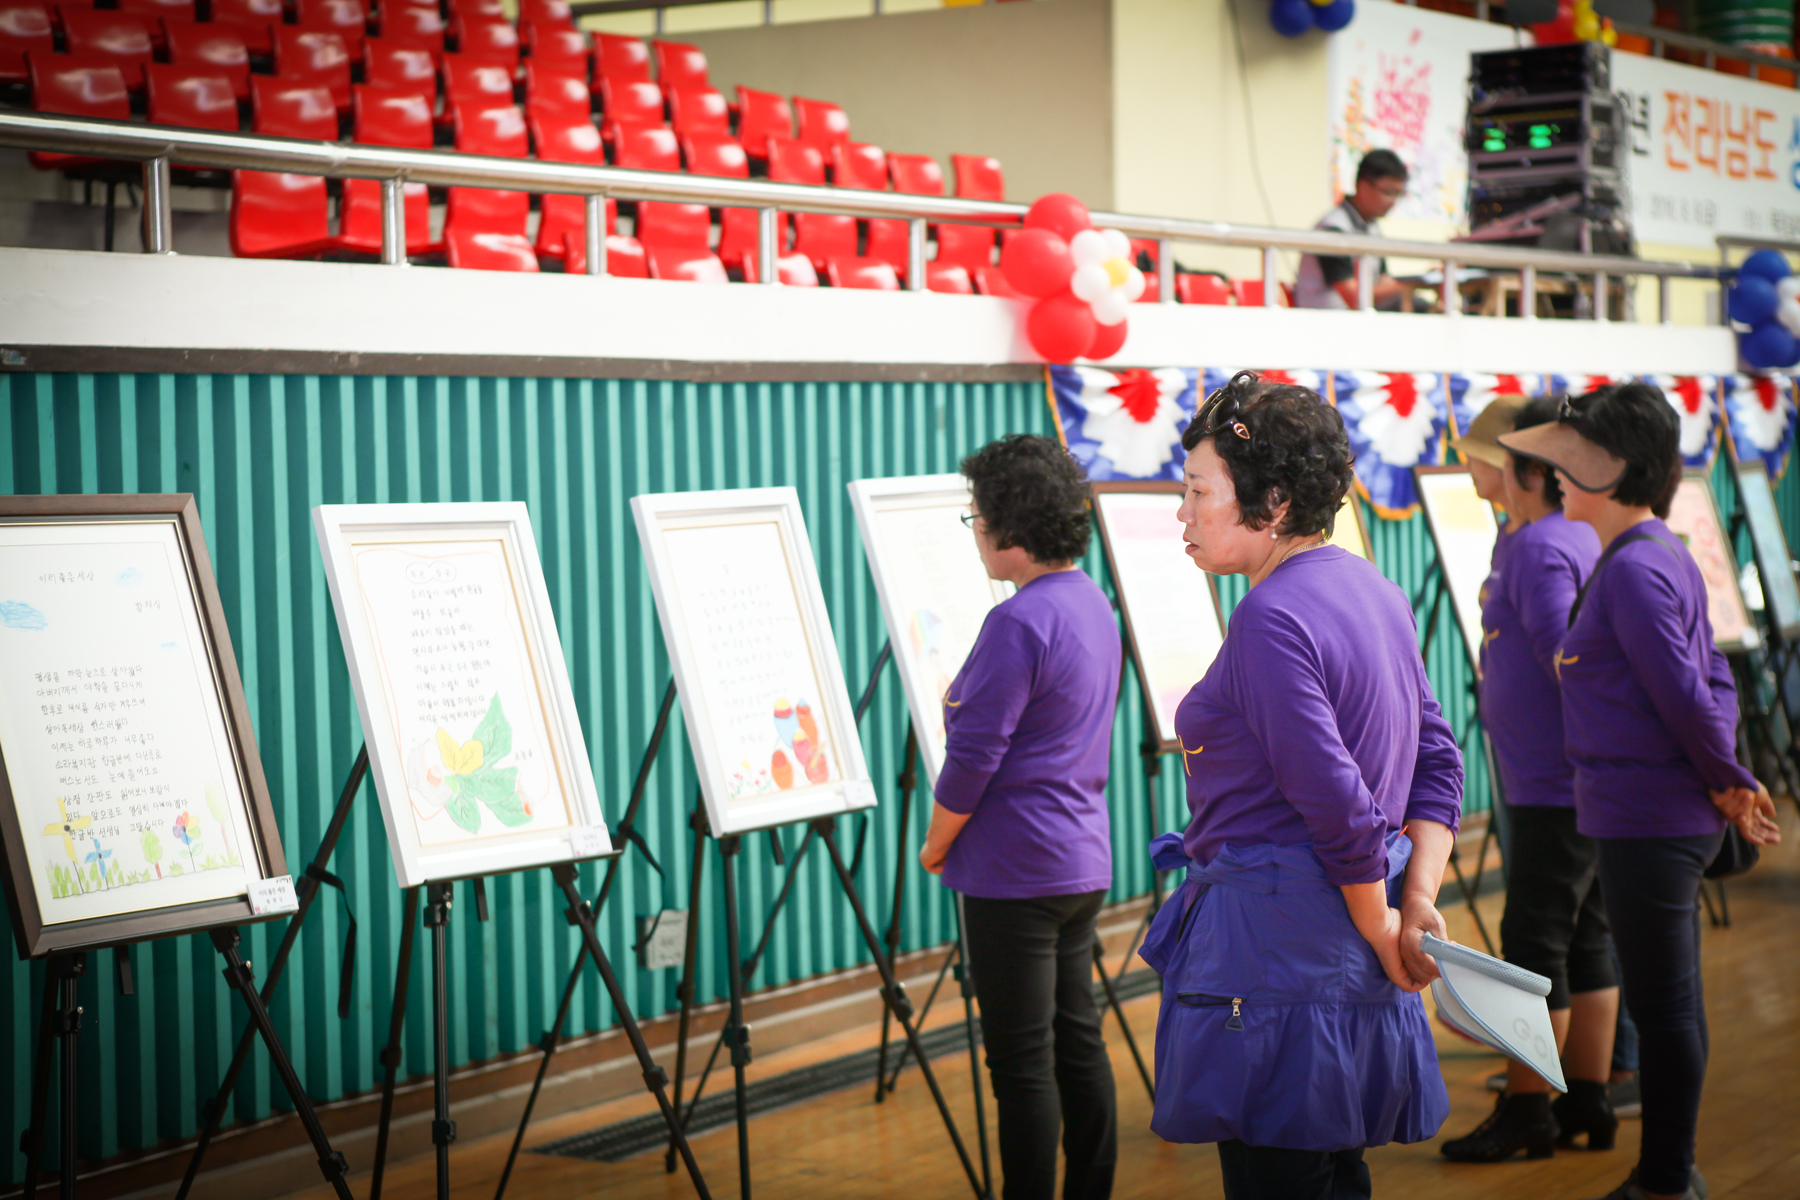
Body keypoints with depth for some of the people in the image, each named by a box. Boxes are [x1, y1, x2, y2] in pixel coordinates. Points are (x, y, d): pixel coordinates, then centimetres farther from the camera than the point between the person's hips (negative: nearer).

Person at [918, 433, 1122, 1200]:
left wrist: (935, 844, -4)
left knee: (1022, 1060, -2)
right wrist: (966, 698, 14)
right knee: (1078, 1041, 15)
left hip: (1016, 869, -9)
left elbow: (973, 756, -18)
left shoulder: (1018, 623, -20)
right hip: (1082, 860, 9)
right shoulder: (1093, 605, 9)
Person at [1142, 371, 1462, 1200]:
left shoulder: (1272, 619, -19)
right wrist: (1418, 904, 5)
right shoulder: (1369, 589, 11)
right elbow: (1437, 762, 13)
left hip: (1276, 943, -10)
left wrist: (1383, 931, -10)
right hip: (1348, 946, 10)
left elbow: (1338, 804, -22)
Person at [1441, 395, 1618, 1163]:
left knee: (1534, 942, -4)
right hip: (1579, 782, 10)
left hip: (1553, 787, -10)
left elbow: (1569, 662, -22)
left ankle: (1526, 1112, 1)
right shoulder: (1582, 540, 14)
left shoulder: (1539, 549, -16)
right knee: (1585, 940, 12)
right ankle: (1588, 1104, 17)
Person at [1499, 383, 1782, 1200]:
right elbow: (1712, 679, 15)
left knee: (1662, 1004, -1)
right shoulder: (1662, 556, 13)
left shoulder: (1635, 569, -18)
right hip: (1661, 818, 10)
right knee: (1671, 1001, 17)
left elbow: (1684, 695, -21)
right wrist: (1729, 784, 8)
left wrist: (1728, 783, -8)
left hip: (1648, 821, -10)